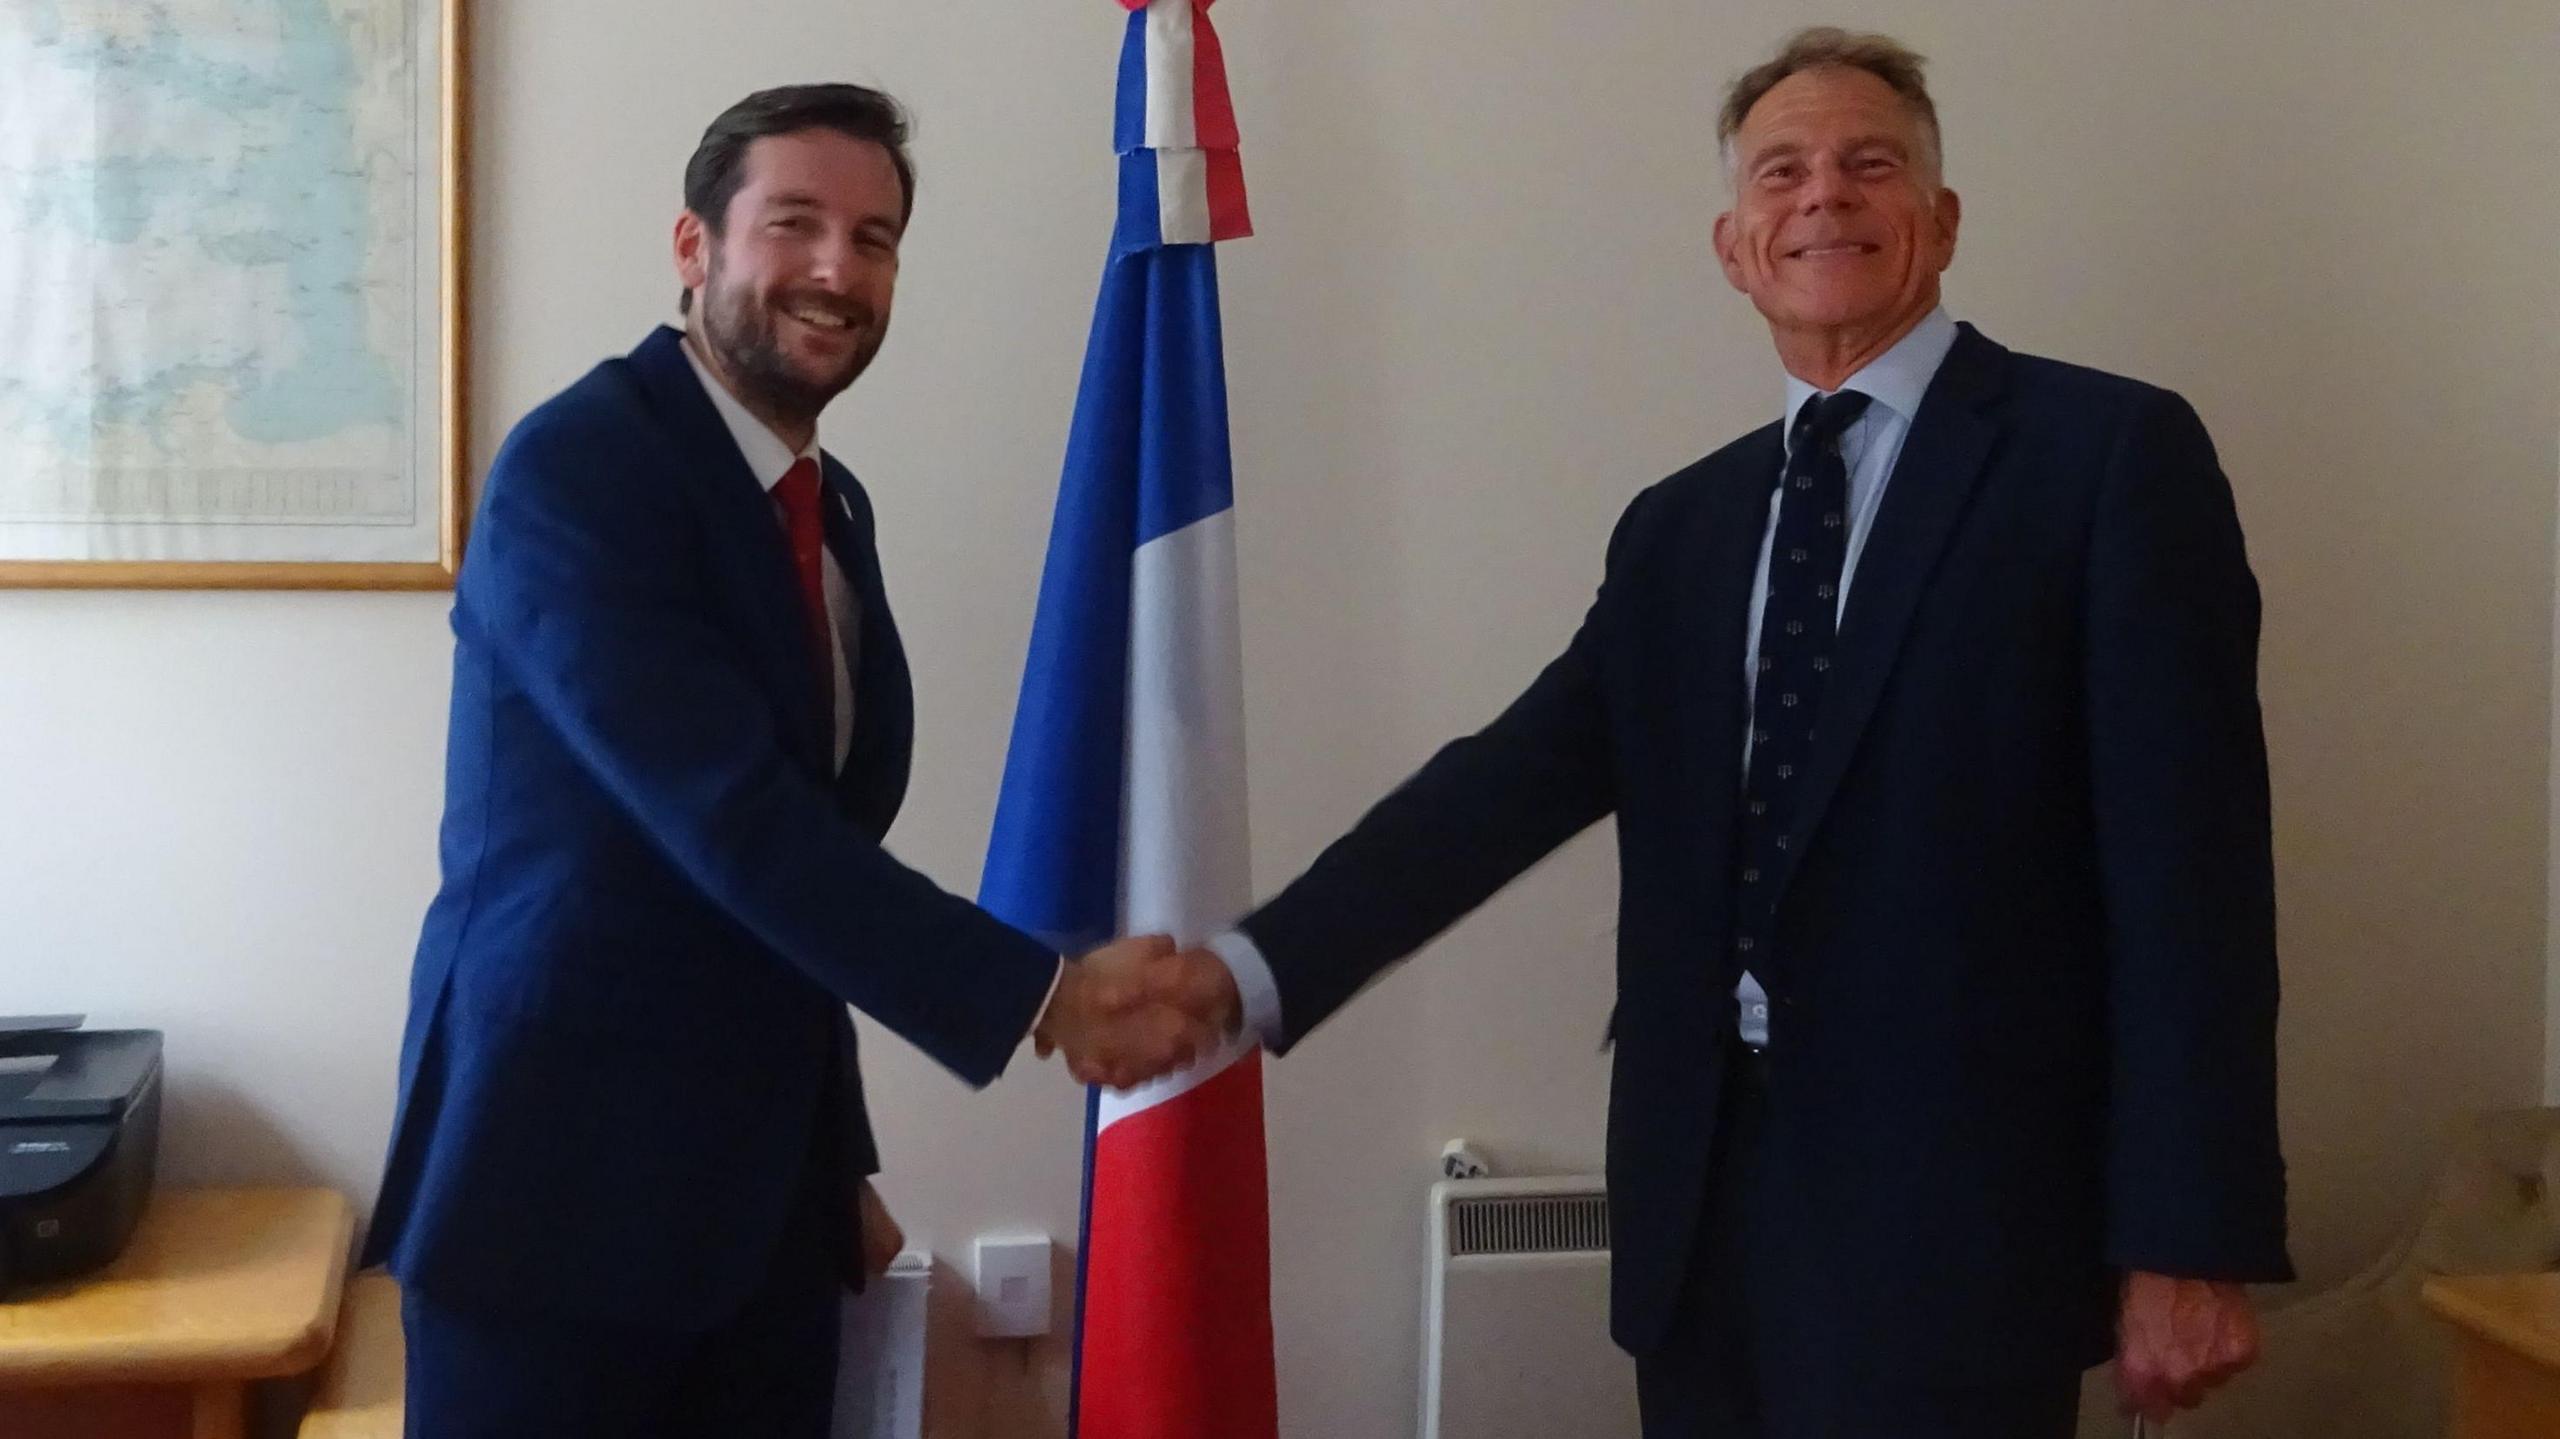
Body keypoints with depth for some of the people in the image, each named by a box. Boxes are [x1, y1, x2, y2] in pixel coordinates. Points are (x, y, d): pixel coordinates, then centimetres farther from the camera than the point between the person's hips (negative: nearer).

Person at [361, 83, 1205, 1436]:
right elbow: (732, 820, -23)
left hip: (763, 1191, 7)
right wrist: (1039, 995, -22)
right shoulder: (576, 465, -14)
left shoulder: (833, 509, 10)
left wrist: (838, 1158, 16)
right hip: (560, 1181, -7)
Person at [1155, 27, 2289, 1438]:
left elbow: (2188, 856, -8)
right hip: (1711, 1196, 5)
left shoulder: (2110, 452, -3)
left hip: (1955, 1209, -5)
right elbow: (1512, 779, 4)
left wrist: (2189, 1238, -12)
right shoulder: (1680, 527, 13)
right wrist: (1254, 969, -8)